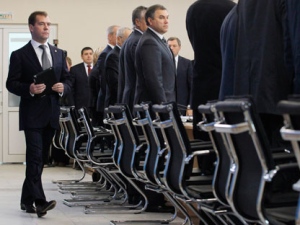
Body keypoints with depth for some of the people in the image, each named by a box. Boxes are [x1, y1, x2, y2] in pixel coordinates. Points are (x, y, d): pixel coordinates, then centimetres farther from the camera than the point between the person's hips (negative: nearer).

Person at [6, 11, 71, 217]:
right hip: (32, 113, -5)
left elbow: (68, 80, 15)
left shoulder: (59, 54, 14)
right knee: (35, 157, -13)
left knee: (39, 158, 11)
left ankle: (27, 200, 22)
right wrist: (29, 89, -23)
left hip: (51, 114, 5)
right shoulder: (19, 55, -1)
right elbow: (11, 84, -5)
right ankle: (39, 201, -17)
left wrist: (63, 87, -8)